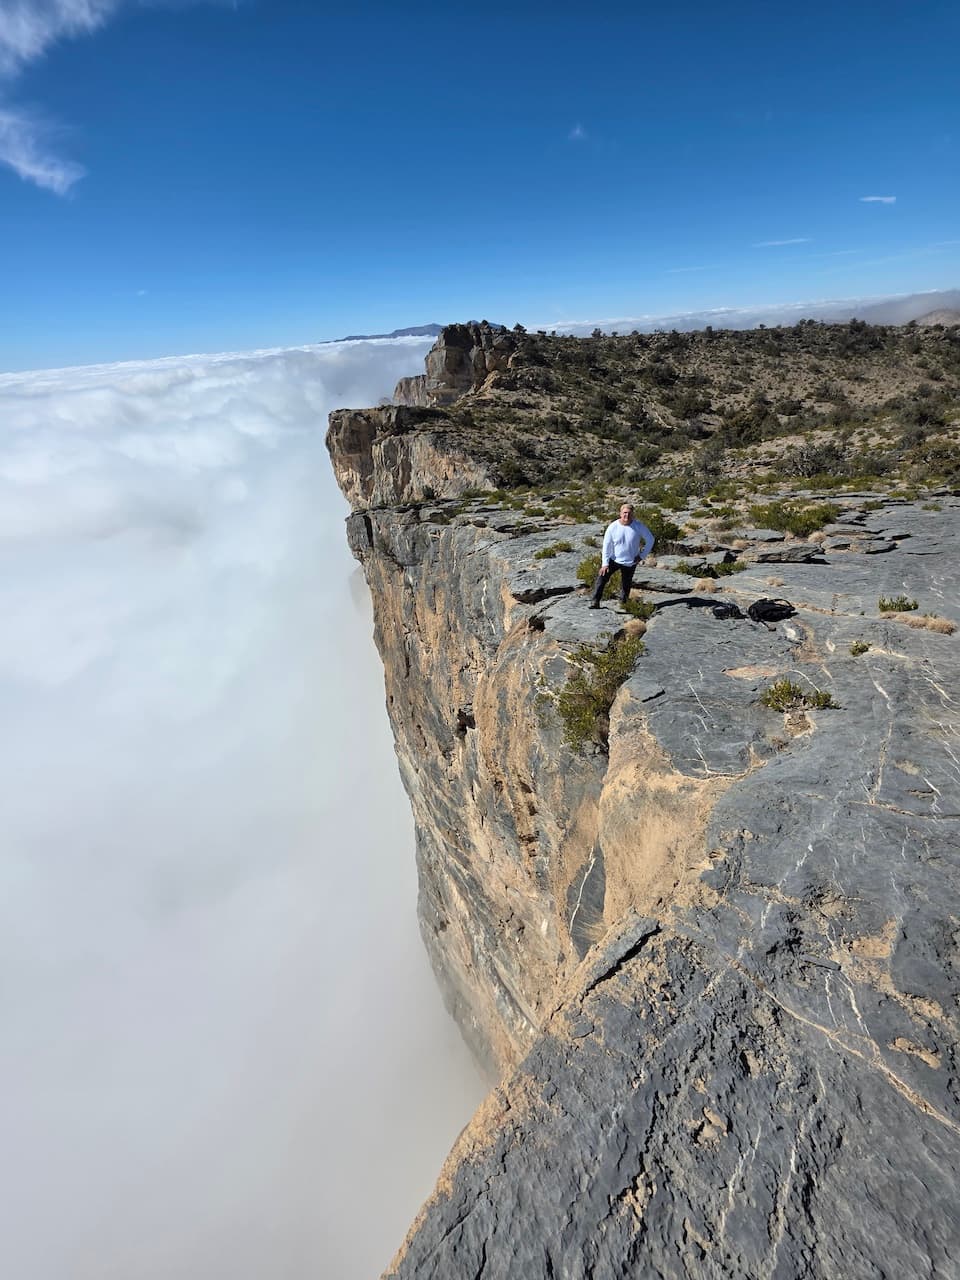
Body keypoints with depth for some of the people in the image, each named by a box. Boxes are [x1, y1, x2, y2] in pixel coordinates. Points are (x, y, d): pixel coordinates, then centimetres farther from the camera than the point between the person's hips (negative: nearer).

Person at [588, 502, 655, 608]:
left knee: (626, 586, 8)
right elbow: (606, 545, -8)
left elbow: (650, 540, 0)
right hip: (613, 559, 0)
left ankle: (623, 603, 28)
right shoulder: (613, 527, -12)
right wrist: (605, 563, -14)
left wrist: (642, 556, -5)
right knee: (601, 578, -17)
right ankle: (595, 602, -14)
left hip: (630, 563, 0)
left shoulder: (639, 526, -11)